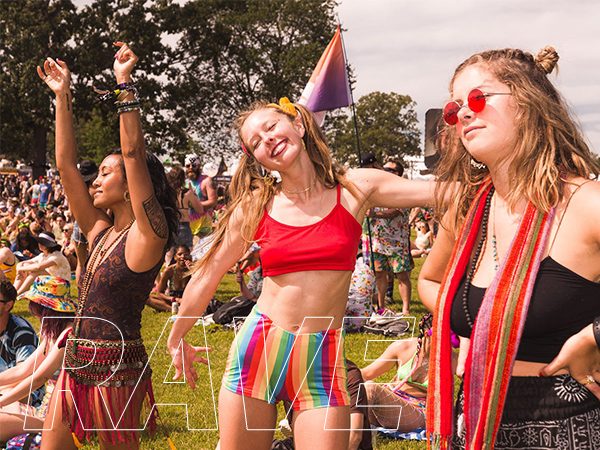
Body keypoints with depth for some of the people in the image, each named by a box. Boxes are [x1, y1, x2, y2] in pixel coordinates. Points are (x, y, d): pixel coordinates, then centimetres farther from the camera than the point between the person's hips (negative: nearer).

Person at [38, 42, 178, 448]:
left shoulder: (147, 235, -9)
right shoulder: (100, 232, 11)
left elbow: (134, 154, -17)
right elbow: (66, 165, 13)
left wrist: (126, 84, -17)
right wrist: (63, 97, 12)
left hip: (117, 368, -7)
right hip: (76, 365, 7)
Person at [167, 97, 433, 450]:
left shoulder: (355, 189, -1)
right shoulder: (253, 208, 2)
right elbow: (206, 278, 13)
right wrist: (177, 341, 21)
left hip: (322, 358, -1)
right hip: (257, 348, 1)